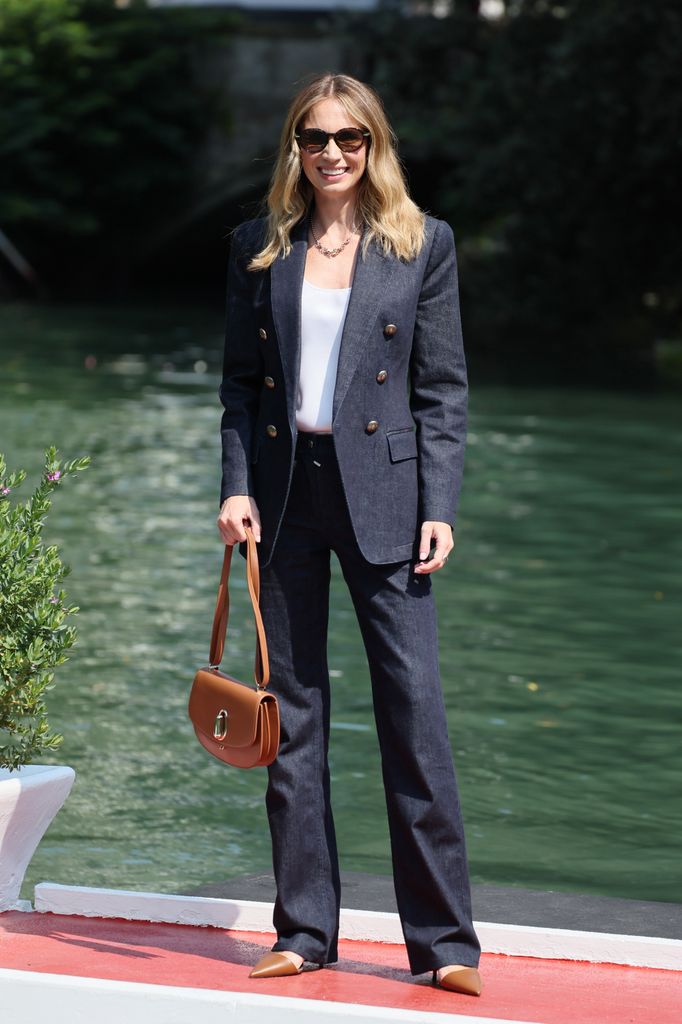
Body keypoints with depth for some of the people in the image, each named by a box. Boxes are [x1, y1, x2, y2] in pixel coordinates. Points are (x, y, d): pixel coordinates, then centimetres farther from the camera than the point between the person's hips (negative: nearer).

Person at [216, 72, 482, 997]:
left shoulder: (422, 245, 3)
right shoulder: (259, 247, 9)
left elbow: (443, 387, 2)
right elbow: (240, 380, 10)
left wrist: (439, 507, -6)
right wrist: (236, 486, -2)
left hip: (381, 488, -2)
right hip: (282, 490, 3)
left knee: (414, 710, -7)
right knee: (291, 714, 5)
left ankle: (445, 941, -2)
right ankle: (304, 931, 13)